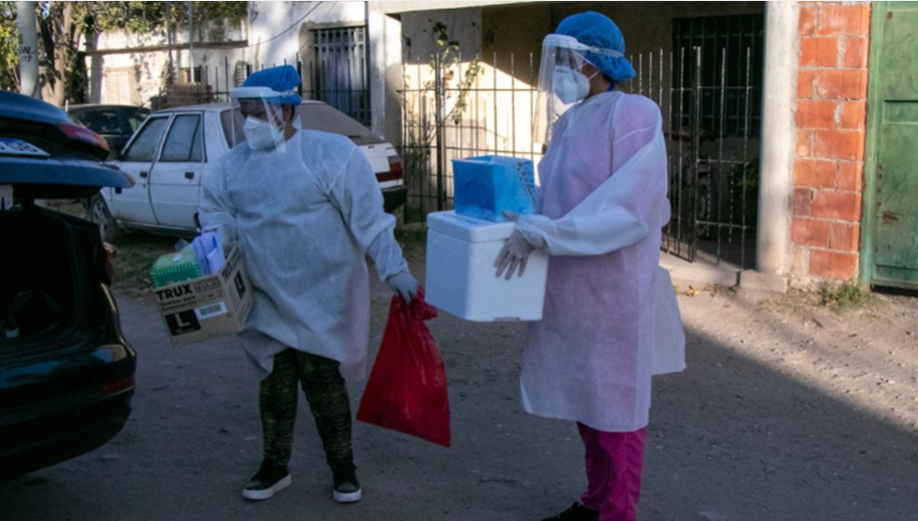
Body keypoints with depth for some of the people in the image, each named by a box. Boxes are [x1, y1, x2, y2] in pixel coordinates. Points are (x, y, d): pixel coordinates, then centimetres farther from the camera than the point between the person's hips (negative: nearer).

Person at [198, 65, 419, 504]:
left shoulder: (332, 153, -12)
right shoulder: (236, 162, 5)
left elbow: (369, 220, -15)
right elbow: (216, 211, 12)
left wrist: (395, 271, -20)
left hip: (322, 299, -5)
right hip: (267, 301, 5)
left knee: (323, 383, 1)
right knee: (275, 384, 13)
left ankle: (343, 468, 20)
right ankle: (274, 466, 29)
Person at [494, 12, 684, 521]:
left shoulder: (634, 115, -15)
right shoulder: (567, 123, 10)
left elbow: (629, 210, -23)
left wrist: (540, 234, -25)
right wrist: (519, 216, 1)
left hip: (612, 289, -8)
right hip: (568, 289, 8)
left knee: (615, 404, 4)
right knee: (584, 399, 17)